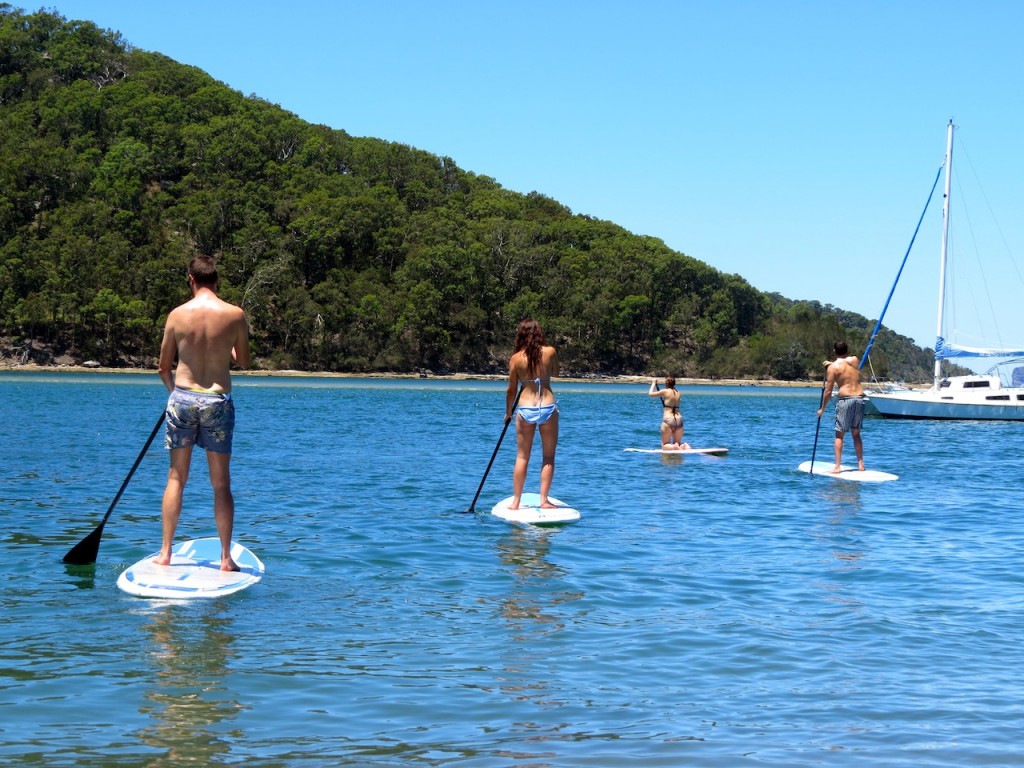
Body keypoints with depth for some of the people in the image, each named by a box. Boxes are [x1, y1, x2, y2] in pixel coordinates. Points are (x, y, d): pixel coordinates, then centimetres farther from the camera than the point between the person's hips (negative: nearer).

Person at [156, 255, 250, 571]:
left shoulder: (177, 314, -2)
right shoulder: (235, 315, -4)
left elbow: (164, 368, 6)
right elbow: (243, 362, 9)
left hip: (182, 398, 1)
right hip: (218, 401, -1)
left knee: (176, 478, 11)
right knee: (221, 483, 6)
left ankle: (165, 553, 14)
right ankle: (226, 557, 8)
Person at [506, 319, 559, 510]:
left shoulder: (516, 358, -3)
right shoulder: (550, 351, -3)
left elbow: (511, 390, 4)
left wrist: (508, 412, 17)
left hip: (525, 408, 1)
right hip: (548, 407, 0)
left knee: (522, 457, 8)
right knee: (548, 457, 9)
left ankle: (516, 502, 11)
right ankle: (544, 500, 5)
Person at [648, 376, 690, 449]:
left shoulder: (665, 391, -4)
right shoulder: (678, 393, 11)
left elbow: (651, 394, 8)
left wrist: (653, 383, 24)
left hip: (668, 420, -5)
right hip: (679, 420, 5)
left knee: (665, 445, 8)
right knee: (677, 443, 18)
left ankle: (674, 447, -25)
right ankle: (685, 446, -16)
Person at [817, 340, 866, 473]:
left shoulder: (833, 367, -4)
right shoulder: (855, 360, 9)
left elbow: (828, 391, -4)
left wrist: (822, 409, 5)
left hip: (845, 399, -4)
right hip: (859, 399, 4)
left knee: (839, 435, 2)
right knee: (856, 434, 15)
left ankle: (837, 467, -3)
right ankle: (861, 464, 15)